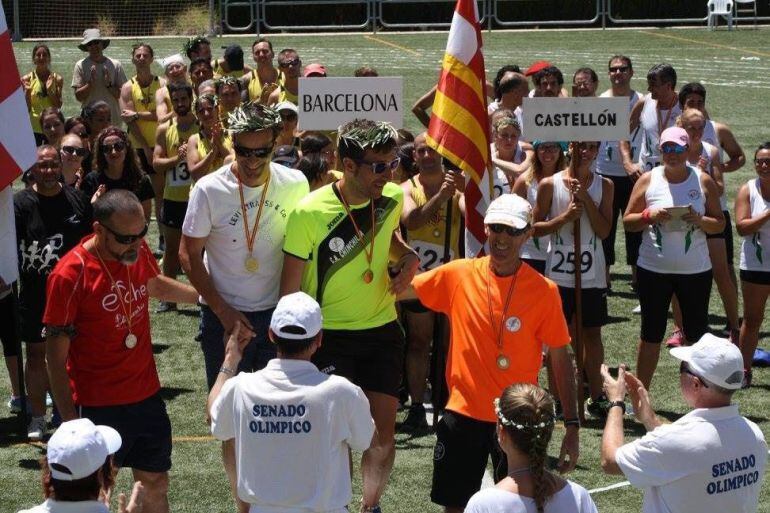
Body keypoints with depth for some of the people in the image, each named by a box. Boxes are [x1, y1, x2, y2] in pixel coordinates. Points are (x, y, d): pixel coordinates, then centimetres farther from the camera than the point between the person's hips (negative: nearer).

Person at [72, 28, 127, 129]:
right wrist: (91, 83, -16)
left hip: (113, 118, 1)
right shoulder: (81, 66, 1)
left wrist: (109, 85, -13)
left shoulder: (116, 65, 4)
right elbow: (78, 96, -4)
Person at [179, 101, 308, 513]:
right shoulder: (209, 190, -12)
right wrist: (224, 312, -10)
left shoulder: (295, 185, -7)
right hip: (223, 314, -1)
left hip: (277, 312, 1)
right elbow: (189, 256, -5)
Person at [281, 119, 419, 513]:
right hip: (330, 335, -4)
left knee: (383, 429, 8)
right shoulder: (310, 213, -19)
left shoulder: (393, 198, -5)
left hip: (382, 329, 4)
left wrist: (408, 258, -1)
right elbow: (291, 289, -12)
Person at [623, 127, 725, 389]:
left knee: (698, 334, 7)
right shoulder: (648, 180, 0)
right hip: (653, 269, 0)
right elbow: (628, 221, 1)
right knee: (651, 335, 8)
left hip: (695, 271, 0)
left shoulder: (704, 181, 0)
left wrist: (699, 220, -18)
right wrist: (649, 215, -18)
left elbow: (720, 224, 2)